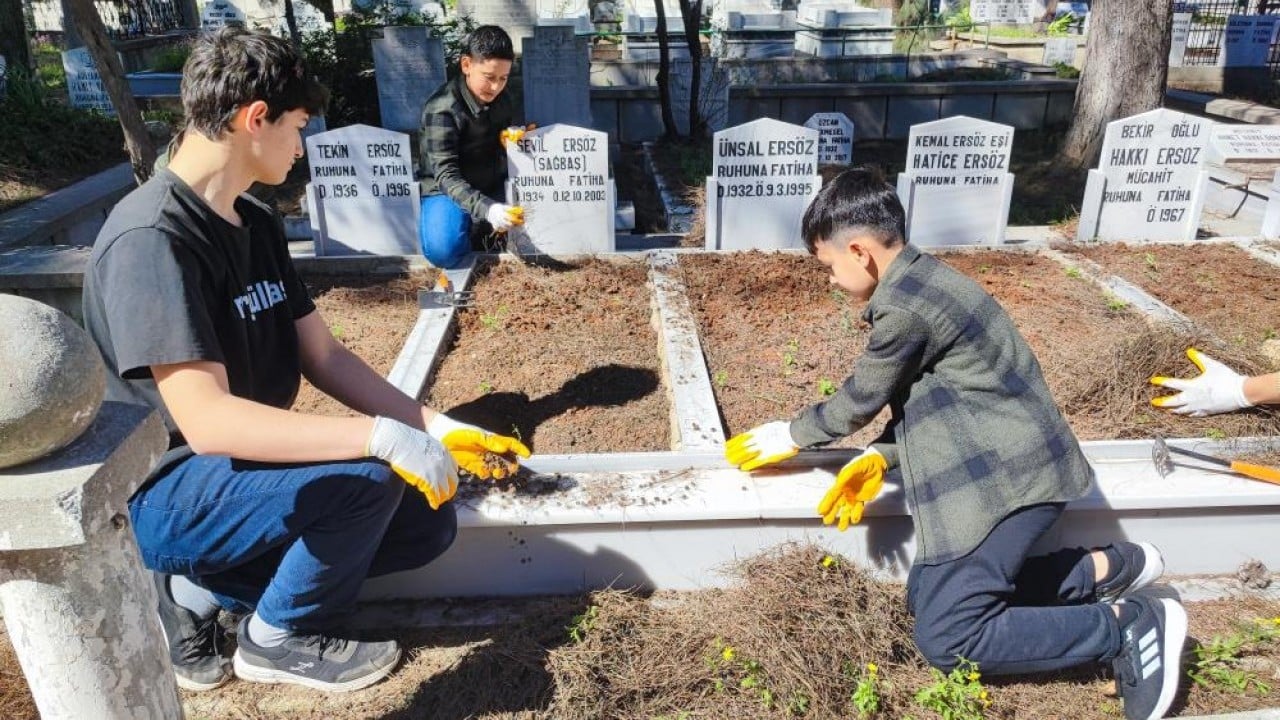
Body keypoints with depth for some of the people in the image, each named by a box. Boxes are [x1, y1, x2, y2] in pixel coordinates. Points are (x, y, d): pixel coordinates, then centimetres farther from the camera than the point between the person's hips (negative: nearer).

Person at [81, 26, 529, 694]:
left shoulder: (257, 222, 5)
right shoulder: (152, 238, -24)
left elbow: (323, 356, 5)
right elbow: (206, 420, -32)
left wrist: (439, 428, -2)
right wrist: (383, 436, -33)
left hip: (247, 463, 8)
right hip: (161, 490, -8)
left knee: (427, 523, 0)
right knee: (366, 480, -28)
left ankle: (205, 590, 7)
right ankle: (279, 639, 1)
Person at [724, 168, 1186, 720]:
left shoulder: (904, 306, -22)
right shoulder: (921, 282, 9)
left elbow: (860, 401, -8)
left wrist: (790, 435, 8)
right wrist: (880, 459, 1)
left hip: (1011, 476, -10)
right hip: (999, 467, 10)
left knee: (944, 636, -9)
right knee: (928, 596, 11)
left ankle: (1129, 624, 1)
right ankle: (1107, 568, 16)